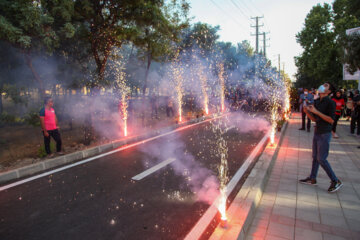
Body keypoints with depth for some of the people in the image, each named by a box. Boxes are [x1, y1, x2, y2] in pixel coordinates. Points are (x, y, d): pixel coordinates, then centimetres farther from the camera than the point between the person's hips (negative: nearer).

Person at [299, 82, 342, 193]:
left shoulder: (330, 102, -13)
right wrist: (307, 112, -3)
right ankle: (312, 179, 25)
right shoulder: (316, 102, 10)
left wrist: (316, 111, -22)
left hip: (325, 134, -8)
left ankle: (336, 181, 11)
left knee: (321, 159, -5)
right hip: (317, 133, 8)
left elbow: (331, 120, -19)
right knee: (315, 157, 14)